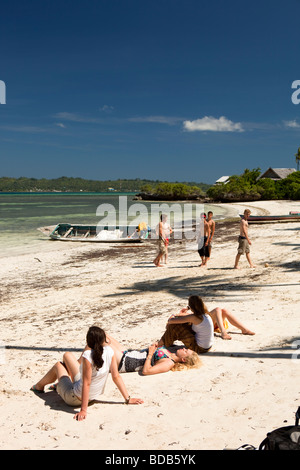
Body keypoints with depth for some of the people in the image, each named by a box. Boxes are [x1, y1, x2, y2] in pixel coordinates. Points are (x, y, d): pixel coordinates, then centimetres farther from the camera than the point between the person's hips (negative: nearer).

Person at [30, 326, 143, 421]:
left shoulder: (88, 356, -34)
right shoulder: (110, 351, -17)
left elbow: (87, 384, -31)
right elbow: (116, 376, -14)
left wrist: (83, 410, -25)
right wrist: (128, 399, -5)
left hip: (74, 398, -6)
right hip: (93, 395, 6)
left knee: (58, 366, 21)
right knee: (67, 355, 19)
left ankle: (39, 386, 50)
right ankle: (60, 383, 51)